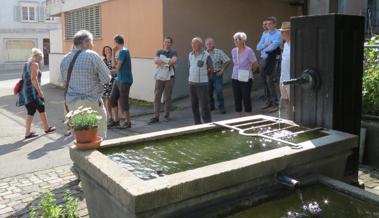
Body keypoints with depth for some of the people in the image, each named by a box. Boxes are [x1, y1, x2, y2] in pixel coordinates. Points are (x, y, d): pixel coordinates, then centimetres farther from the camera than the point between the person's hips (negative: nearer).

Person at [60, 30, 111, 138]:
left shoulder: (65, 59, 7)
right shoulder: (92, 56, -11)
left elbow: (65, 81, 16)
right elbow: (106, 78, -10)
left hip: (71, 102, 6)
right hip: (91, 102, -6)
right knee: (99, 136, 4)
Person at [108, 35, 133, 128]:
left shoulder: (123, 51, -15)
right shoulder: (122, 51, 14)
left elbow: (117, 67, -17)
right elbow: (115, 64, 14)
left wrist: (115, 67, 5)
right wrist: (113, 52, 9)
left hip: (125, 80, -10)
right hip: (118, 79, 10)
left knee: (123, 101, -1)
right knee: (113, 99, 11)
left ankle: (128, 122, 12)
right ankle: (116, 120, 19)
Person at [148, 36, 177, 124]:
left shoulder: (173, 52, 6)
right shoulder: (159, 52, 13)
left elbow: (174, 61, -15)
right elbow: (156, 60, -6)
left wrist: (161, 62, -7)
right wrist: (168, 62, -11)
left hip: (169, 77, -2)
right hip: (159, 77, 2)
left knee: (167, 97, 4)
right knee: (157, 97, -3)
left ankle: (167, 115, 19)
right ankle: (156, 116, 0)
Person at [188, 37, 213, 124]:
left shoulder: (206, 55, -7)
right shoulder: (190, 55, 8)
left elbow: (211, 69, 0)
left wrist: (203, 74, 7)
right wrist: (193, 76, 12)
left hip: (202, 83, -5)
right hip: (191, 83, 6)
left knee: (204, 106, -5)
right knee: (194, 105, 10)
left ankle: (208, 123, 3)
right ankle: (197, 123, 20)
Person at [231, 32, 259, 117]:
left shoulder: (249, 51, -12)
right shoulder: (233, 50, 4)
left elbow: (255, 65, -4)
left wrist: (248, 72, 9)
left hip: (246, 79, -5)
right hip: (235, 78, 5)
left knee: (246, 99, 1)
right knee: (237, 99, 9)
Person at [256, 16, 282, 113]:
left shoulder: (278, 34, -6)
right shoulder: (265, 34, 16)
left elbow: (273, 47, -18)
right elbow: (258, 47, 8)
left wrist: (263, 49, -1)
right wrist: (266, 44, -10)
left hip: (271, 59, -7)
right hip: (263, 59, 7)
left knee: (270, 81, -11)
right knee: (265, 81, 10)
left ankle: (275, 104, -6)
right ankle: (269, 101, 22)